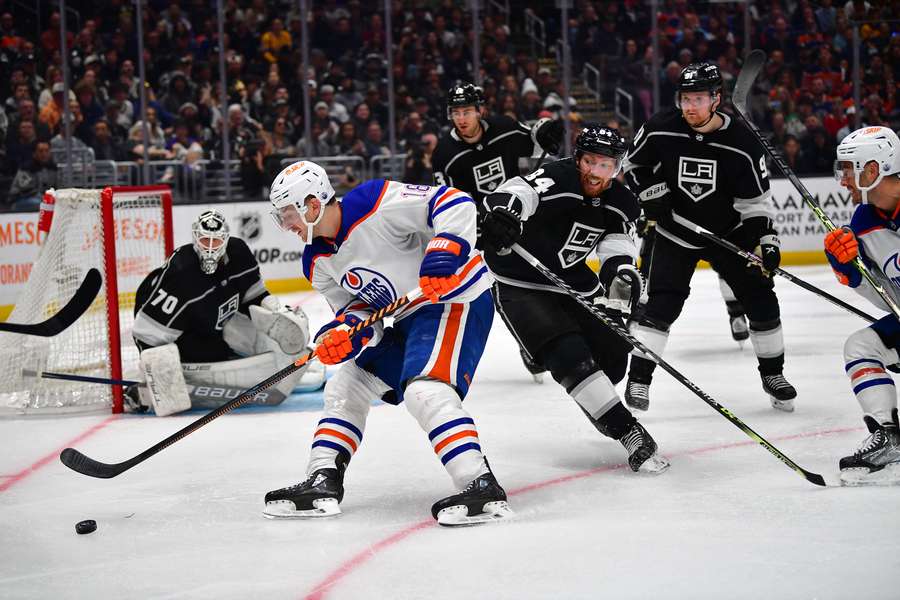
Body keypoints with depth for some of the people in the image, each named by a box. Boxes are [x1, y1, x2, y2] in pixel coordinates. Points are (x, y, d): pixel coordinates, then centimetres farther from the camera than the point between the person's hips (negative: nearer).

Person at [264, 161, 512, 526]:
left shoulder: (377, 204, -22)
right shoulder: (318, 263, 5)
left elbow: (455, 203, -23)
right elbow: (357, 306, 8)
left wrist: (444, 252, -35)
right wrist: (344, 332, -14)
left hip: (457, 296, -10)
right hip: (409, 317, 10)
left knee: (424, 390, -28)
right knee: (347, 384, 14)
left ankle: (481, 488, -34)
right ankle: (322, 484, 16)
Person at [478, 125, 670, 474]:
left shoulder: (620, 203, -1)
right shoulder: (557, 179, -24)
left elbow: (616, 248, -6)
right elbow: (520, 191, -42)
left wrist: (622, 272, -31)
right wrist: (502, 211, -66)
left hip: (574, 283, 7)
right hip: (520, 285, -7)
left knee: (612, 358, 9)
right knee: (569, 355, -23)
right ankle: (627, 432, -20)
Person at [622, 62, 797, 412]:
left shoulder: (741, 143, -18)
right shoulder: (660, 130, -17)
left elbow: (756, 200, -11)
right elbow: (633, 165, 2)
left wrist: (766, 242, -21)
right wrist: (653, 196, -11)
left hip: (729, 232, 1)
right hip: (675, 232, -1)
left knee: (761, 299, 0)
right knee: (662, 302, -13)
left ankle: (773, 374, 19)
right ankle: (638, 377, -4)